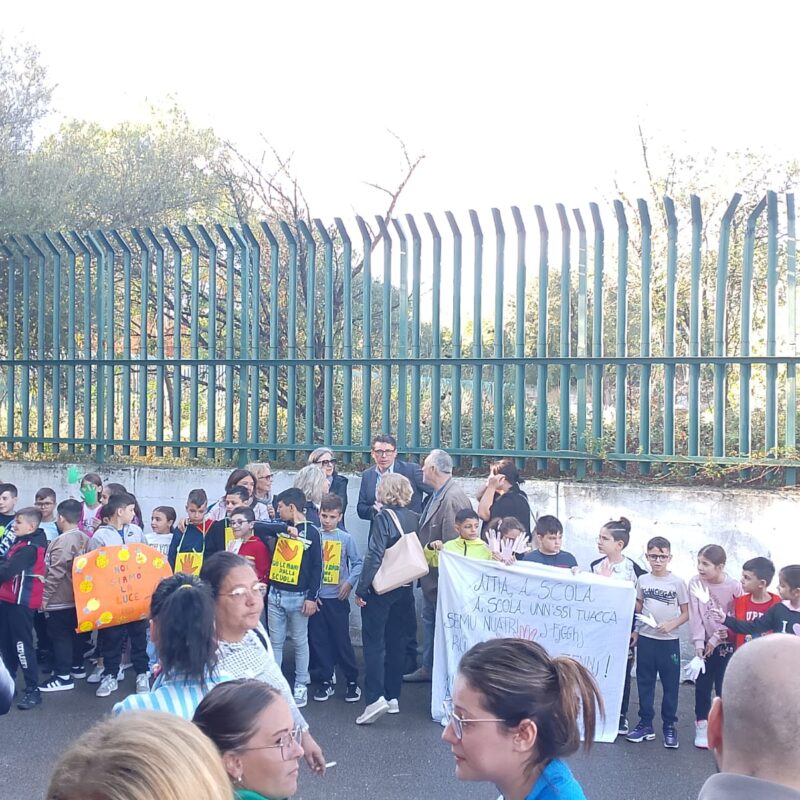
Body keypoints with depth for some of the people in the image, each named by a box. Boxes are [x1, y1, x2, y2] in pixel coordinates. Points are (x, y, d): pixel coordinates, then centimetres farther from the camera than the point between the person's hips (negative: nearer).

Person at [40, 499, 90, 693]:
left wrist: (44, 597, -14)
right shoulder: (85, 539, 4)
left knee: (60, 636, -2)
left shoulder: (63, 541, -21)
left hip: (60, 599, -8)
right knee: (75, 632, 19)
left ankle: (63, 676, 1)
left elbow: (55, 573, -22)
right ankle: (77, 667, 31)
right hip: (78, 596, 9)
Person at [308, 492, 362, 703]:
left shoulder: (345, 538, -1)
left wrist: (349, 582, -12)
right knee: (319, 641, 7)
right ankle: (326, 680, 19)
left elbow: (357, 563, 2)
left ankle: (352, 681, 13)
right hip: (316, 597, 2)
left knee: (342, 641, 1)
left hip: (337, 598, -2)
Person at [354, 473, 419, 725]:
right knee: (397, 642, 13)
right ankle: (393, 697, 17)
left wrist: (361, 589, -13)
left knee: (374, 642, -3)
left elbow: (374, 555, -17)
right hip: (405, 589, 6)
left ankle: (375, 698, -14)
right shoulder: (415, 518, 3)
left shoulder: (383, 517, -13)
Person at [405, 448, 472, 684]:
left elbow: (451, 544, -25)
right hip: (431, 574, 10)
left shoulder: (452, 498, -24)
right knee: (429, 618, 19)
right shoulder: (437, 495, 7)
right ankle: (428, 668, 31)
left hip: (442, 576, -10)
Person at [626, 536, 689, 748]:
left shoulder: (677, 582, -4)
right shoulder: (642, 580, 3)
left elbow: (686, 613, -2)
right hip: (646, 639, 2)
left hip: (670, 640, -2)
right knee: (644, 682, 8)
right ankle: (646, 724, 17)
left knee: (670, 684, 3)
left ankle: (670, 726, 13)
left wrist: (671, 624, -17)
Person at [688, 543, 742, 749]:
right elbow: (695, 614, -7)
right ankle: (702, 725, 18)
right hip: (705, 643, 2)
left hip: (726, 644, -2)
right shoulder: (696, 583, -7)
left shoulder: (734, 586, -13)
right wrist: (698, 642, -13)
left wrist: (716, 639, -11)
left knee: (723, 686, 0)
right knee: (702, 685, 5)